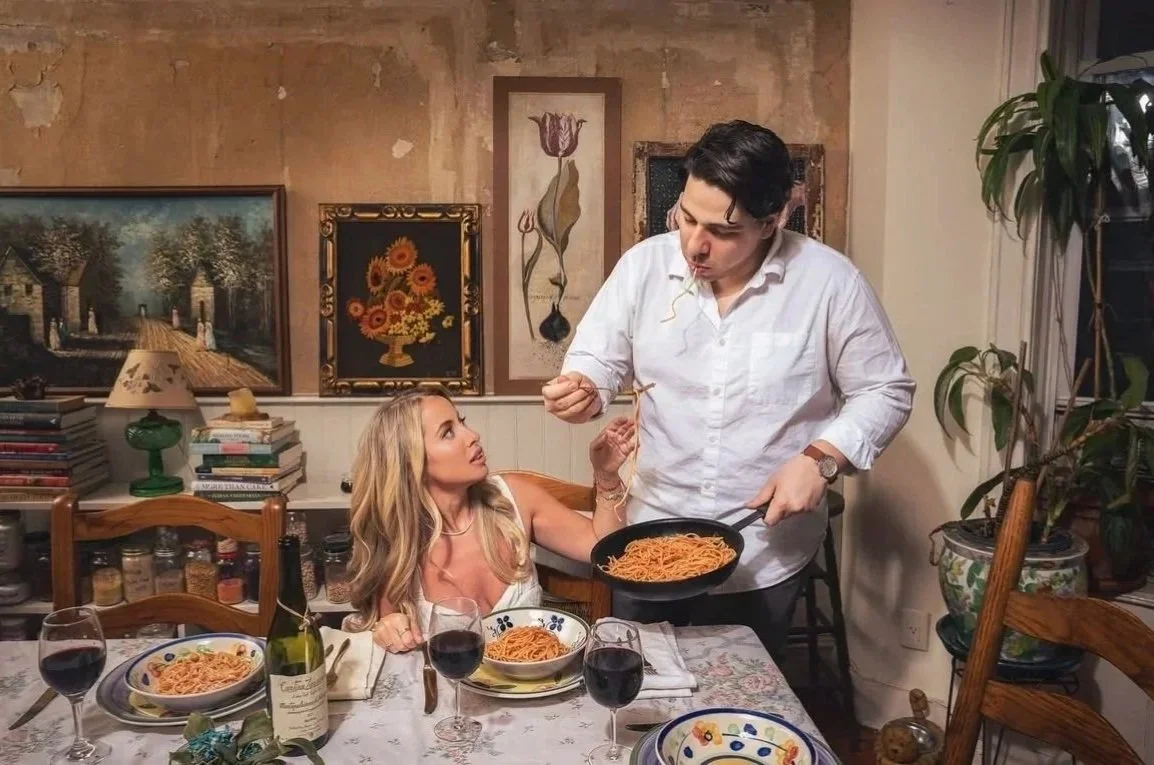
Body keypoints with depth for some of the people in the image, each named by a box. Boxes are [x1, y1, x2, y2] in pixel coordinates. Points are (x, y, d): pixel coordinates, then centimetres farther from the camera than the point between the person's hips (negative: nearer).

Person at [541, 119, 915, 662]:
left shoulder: (829, 281, -13)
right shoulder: (644, 265, -7)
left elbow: (884, 392, -3)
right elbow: (597, 361, 1)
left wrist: (822, 459, -17)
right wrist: (581, 390, -22)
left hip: (766, 552, -2)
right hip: (650, 535, 2)